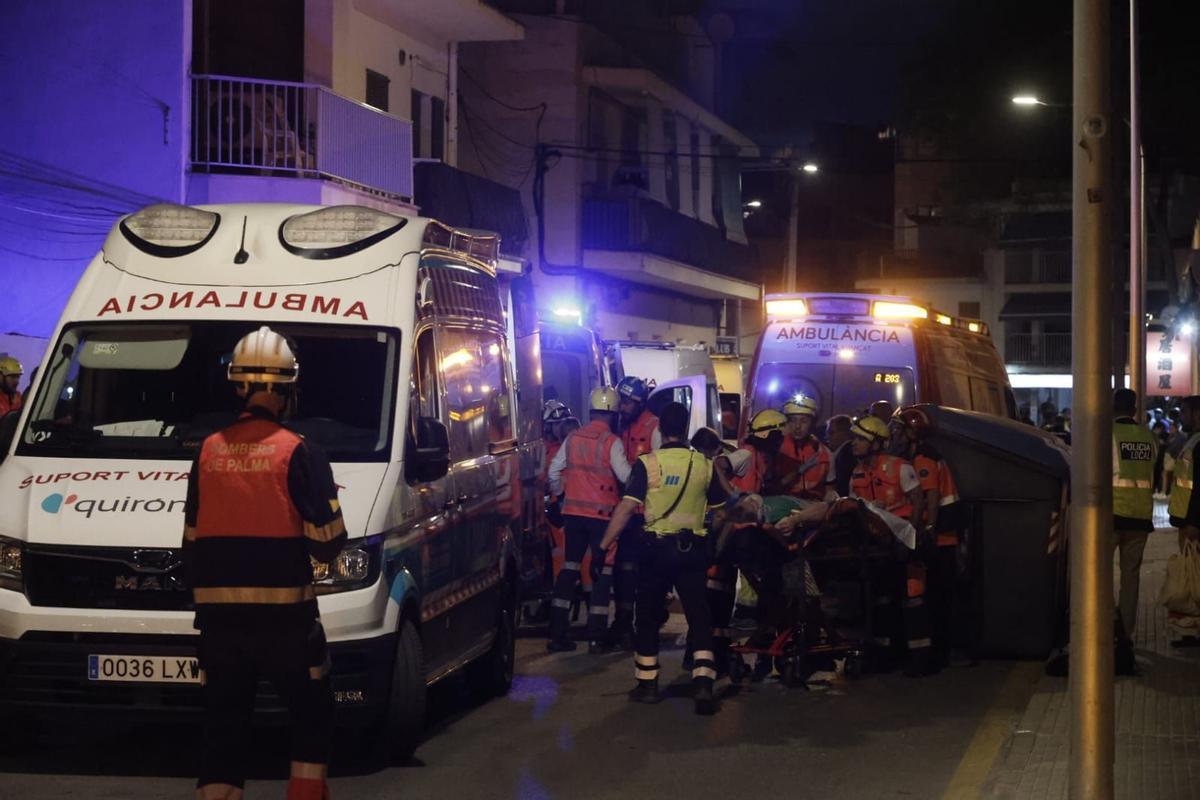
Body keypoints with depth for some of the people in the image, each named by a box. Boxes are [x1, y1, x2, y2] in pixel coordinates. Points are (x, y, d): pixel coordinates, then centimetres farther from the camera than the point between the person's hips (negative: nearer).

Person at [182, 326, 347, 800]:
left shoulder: (209, 451, 5)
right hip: (283, 613, -3)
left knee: (223, 724, 9)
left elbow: (191, 541, 11)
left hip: (218, 613, 4)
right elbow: (328, 543, -9)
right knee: (312, 713, 14)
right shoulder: (298, 452, -8)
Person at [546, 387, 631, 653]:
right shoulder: (612, 442, -11)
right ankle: (596, 637, 1)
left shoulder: (572, 438, 4)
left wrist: (558, 494, 26)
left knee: (569, 567, 11)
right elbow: (625, 475, -16)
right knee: (603, 571, 4)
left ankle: (557, 633, 8)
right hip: (602, 514, -5)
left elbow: (554, 471, 11)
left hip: (573, 512, 5)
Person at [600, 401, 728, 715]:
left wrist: (604, 545, -11)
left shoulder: (647, 463, -9)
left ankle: (647, 684, 17)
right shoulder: (704, 464, 1)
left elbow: (627, 507, -14)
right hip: (693, 548, 2)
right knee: (699, 616, 2)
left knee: (648, 616, 12)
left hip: (657, 547, -2)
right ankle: (703, 682, -11)